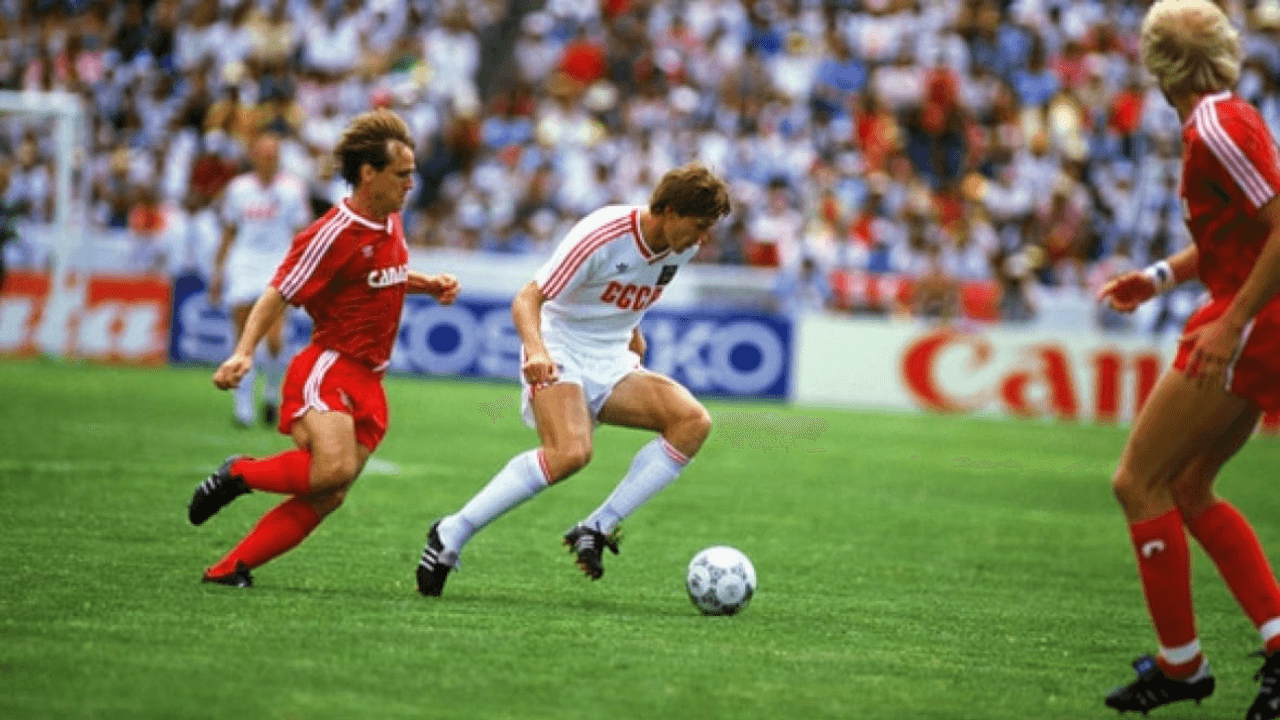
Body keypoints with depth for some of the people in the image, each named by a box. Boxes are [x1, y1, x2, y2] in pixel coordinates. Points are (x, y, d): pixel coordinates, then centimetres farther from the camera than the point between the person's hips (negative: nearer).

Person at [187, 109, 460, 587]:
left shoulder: (390, 222, 10)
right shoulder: (334, 235, -15)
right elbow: (277, 296, -12)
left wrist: (428, 285, 13)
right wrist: (244, 353, -23)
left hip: (369, 379, 8)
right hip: (327, 369, -8)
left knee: (326, 498, -3)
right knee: (335, 470, -31)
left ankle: (230, 568, 3)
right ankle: (238, 474, -5)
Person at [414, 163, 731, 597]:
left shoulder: (681, 247, 1)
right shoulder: (603, 235, -21)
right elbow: (527, 300, -23)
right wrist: (536, 351, -40)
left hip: (611, 365, 7)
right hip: (560, 356, -7)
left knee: (693, 421, -16)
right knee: (571, 453, -34)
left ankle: (597, 529, -16)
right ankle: (451, 535, -22)